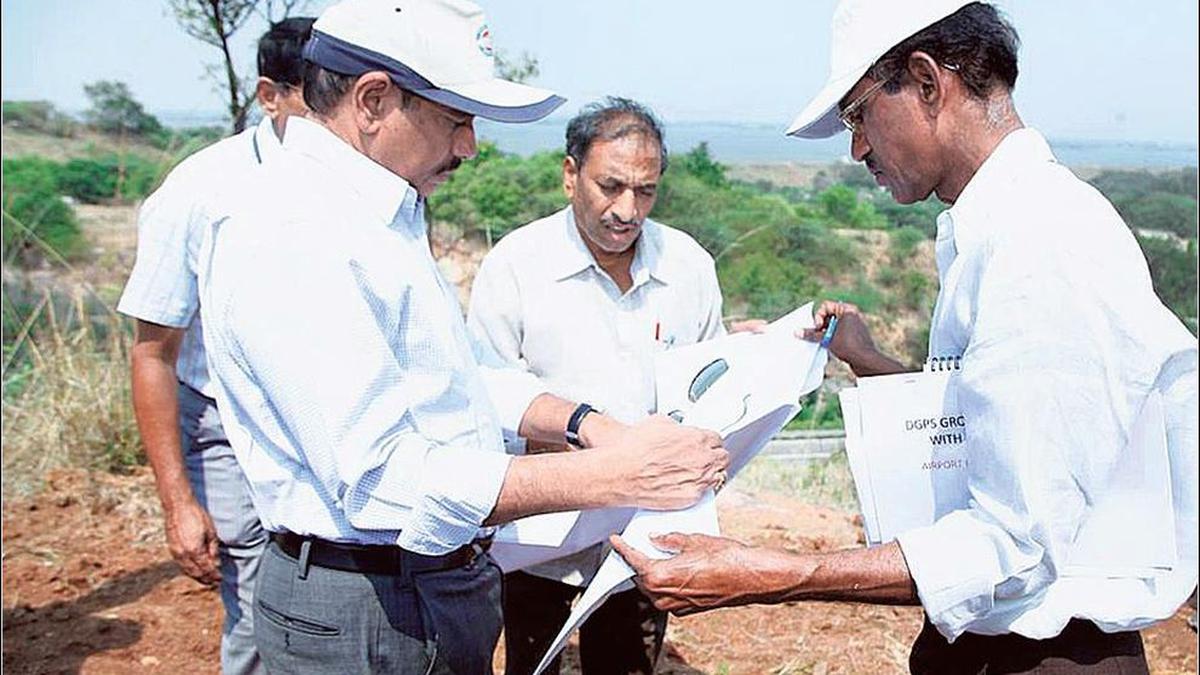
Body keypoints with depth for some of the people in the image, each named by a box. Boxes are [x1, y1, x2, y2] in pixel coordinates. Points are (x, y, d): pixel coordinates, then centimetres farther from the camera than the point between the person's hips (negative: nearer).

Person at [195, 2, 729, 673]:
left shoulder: (388, 215, 10)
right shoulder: (288, 233, -23)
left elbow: (465, 373, 17)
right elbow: (385, 480, -29)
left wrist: (586, 423, 0)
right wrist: (611, 474, -27)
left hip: (443, 585, 9)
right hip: (365, 613, -9)